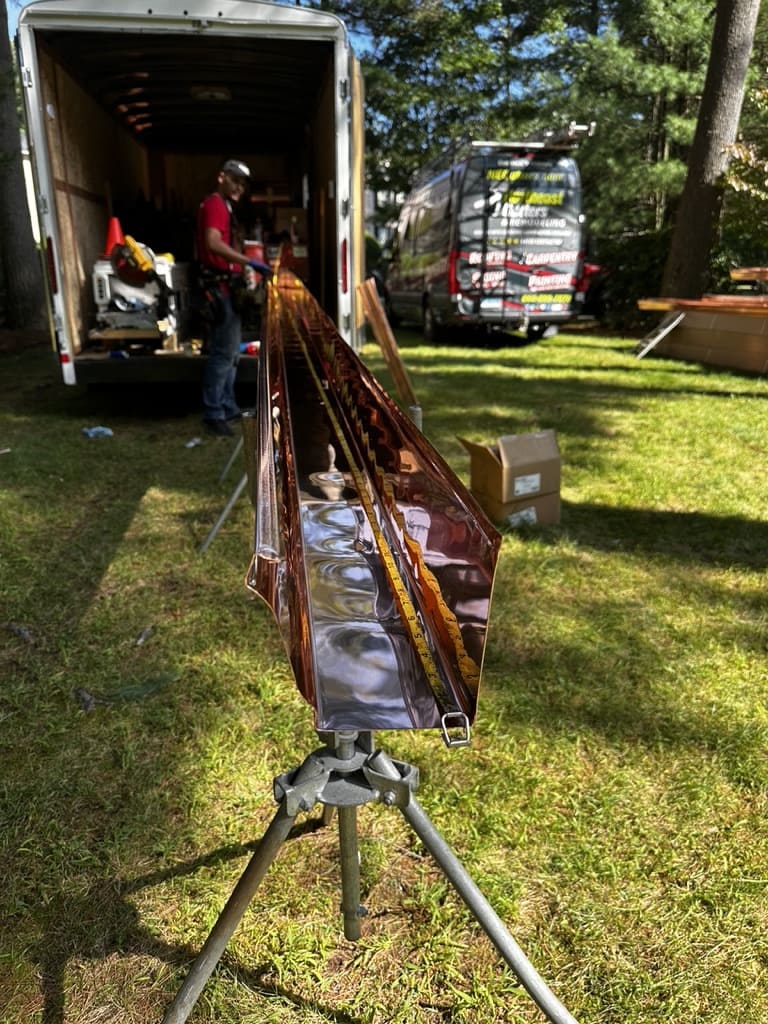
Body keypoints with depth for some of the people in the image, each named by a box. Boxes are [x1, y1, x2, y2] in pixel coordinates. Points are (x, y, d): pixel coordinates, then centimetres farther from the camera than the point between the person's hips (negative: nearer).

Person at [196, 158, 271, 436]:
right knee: (223, 353, -11)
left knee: (231, 352, 14)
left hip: (226, 287, 11)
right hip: (220, 288, -11)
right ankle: (213, 413, -7)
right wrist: (249, 262, -29)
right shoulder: (214, 204, -11)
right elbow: (213, 244, -27)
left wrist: (243, 268, 13)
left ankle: (228, 407, 21)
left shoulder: (223, 206, 22)